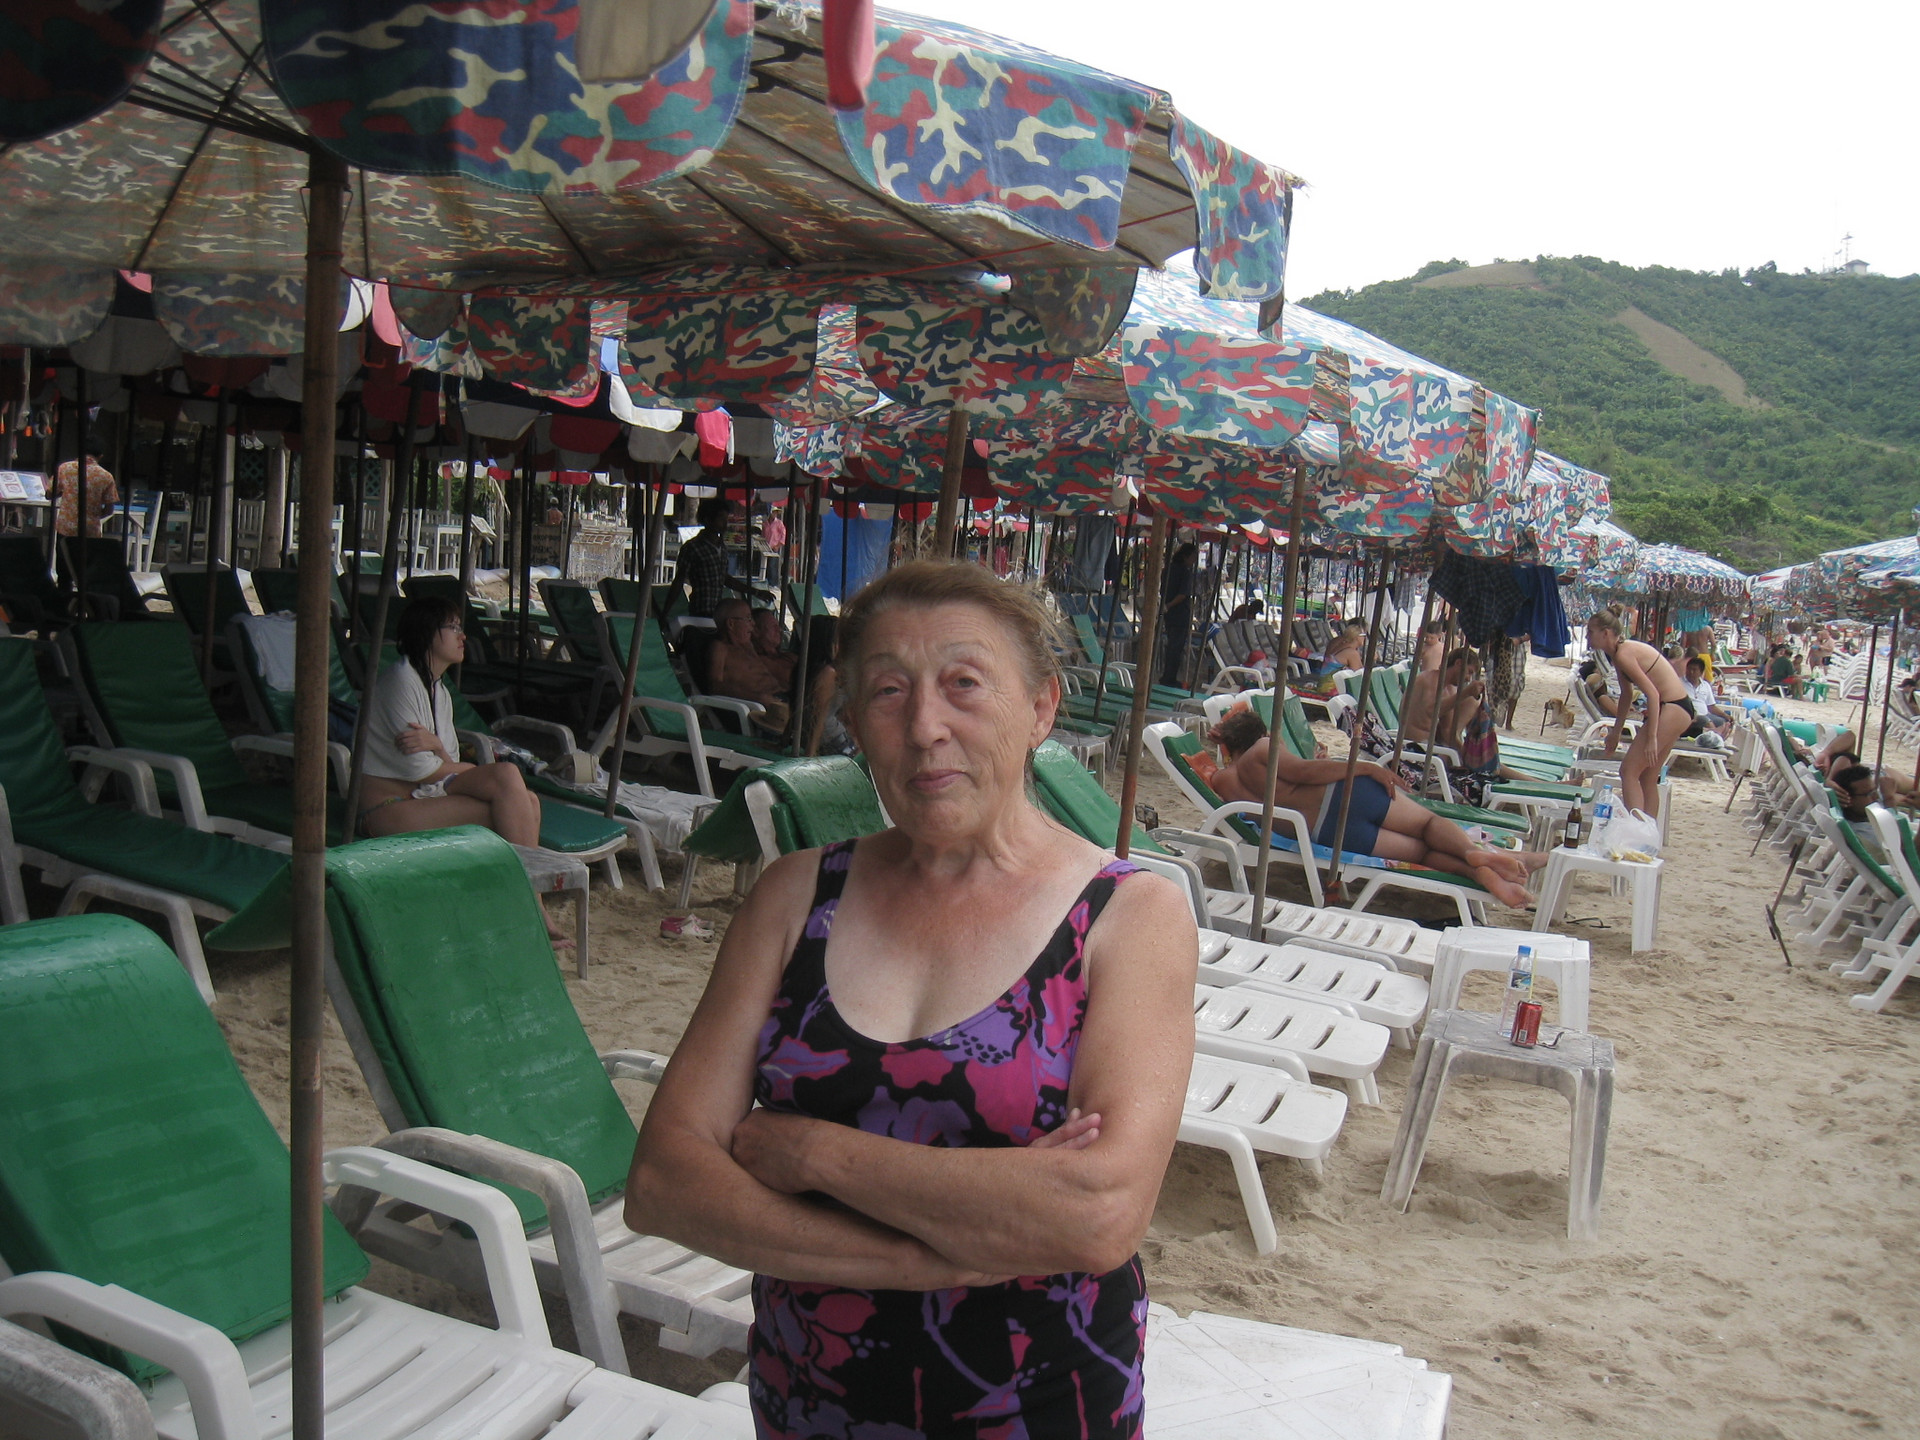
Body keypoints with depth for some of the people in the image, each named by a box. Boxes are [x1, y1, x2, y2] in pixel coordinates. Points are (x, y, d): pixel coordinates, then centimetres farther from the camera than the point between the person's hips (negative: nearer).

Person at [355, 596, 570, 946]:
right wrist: (482, 773, -1)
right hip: (389, 805, -8)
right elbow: (420, 770, -17)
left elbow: (447, 766, 8)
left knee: (526, 802, -16)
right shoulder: (401, 680, -13)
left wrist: (436, 746, -16)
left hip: (424, 791, 8)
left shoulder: (439, 689, 16)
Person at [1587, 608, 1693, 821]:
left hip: (1673, 708, -10)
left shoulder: (1623, 654, -18)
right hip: (1677, 708, 10)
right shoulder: (1618, 652, 11)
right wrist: (1616, 731, 27)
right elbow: (1627, 695, 22)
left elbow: (1652, 693, -23)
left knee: (1629, 771, -9)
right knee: (1647, 777, 14)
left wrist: (1651, 738, -25)